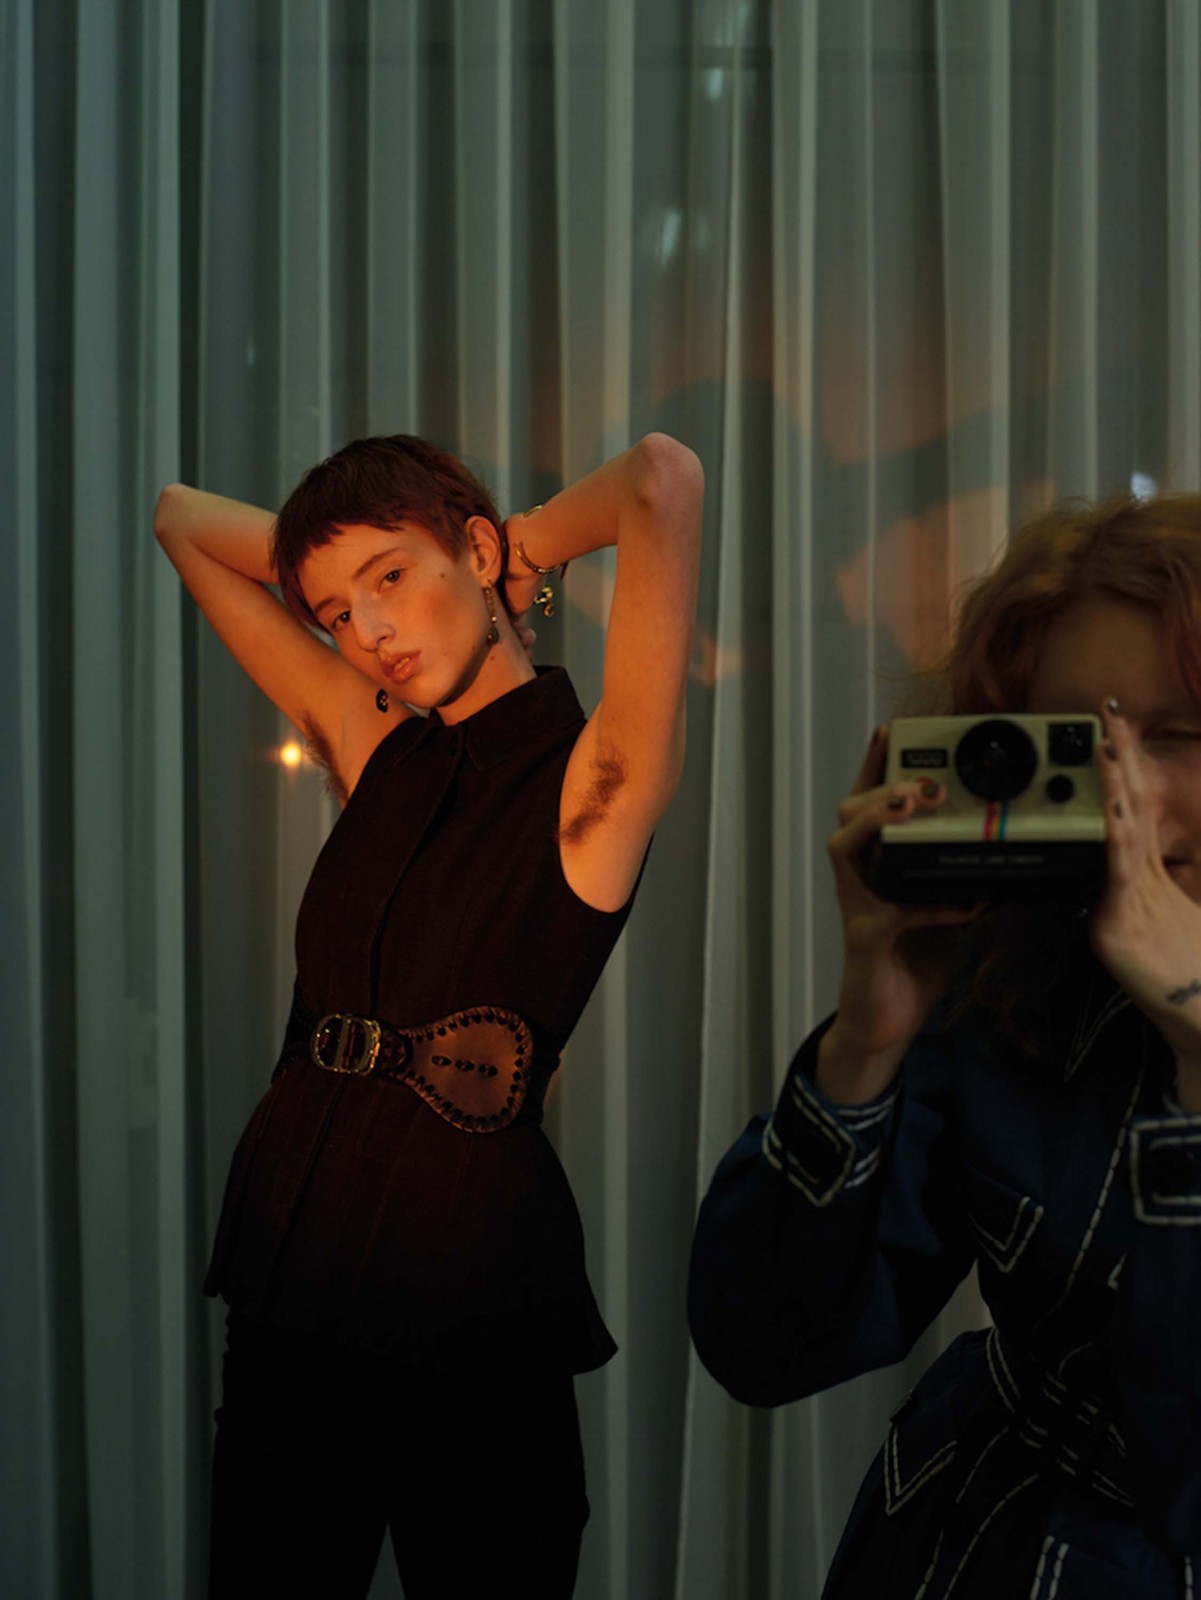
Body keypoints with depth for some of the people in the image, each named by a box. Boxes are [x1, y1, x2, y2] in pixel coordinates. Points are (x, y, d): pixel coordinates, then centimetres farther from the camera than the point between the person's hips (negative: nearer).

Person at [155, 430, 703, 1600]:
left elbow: (662, 479, -21)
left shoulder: (590, 783, -7)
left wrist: (521, 549, -4)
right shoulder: (375, 752, 9)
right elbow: (183, 520, 19)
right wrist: (341, 569, 11)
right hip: (291, 1304, 6)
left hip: (470, 1333, -6)